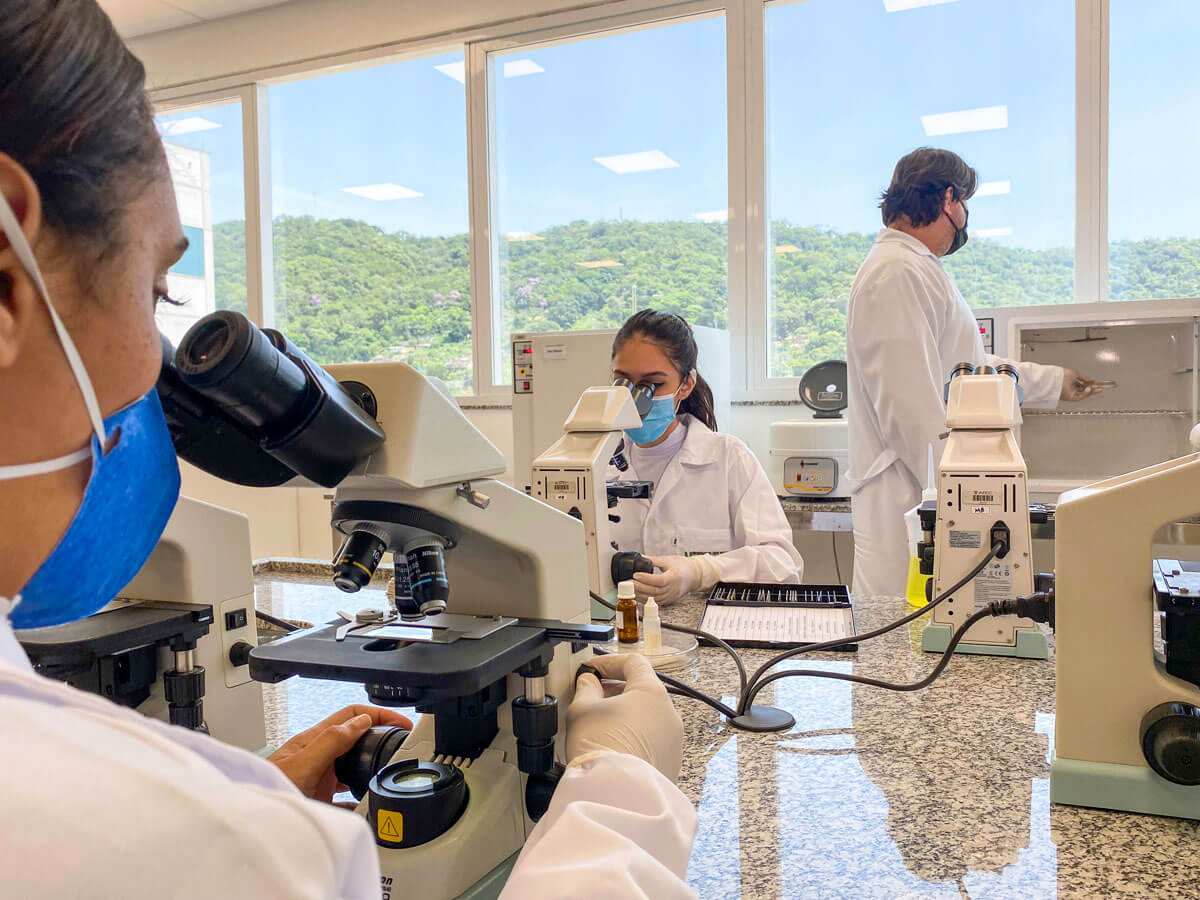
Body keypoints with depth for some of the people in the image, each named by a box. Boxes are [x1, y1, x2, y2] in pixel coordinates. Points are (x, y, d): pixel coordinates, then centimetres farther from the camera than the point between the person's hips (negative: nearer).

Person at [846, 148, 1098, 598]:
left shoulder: (919, 269, 23)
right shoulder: (897, 273, -14)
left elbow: (970, 367, 32)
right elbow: (910, 402, -21)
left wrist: (1054, 381, 41)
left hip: (933, 493, 11)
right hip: (909, 500, -11)